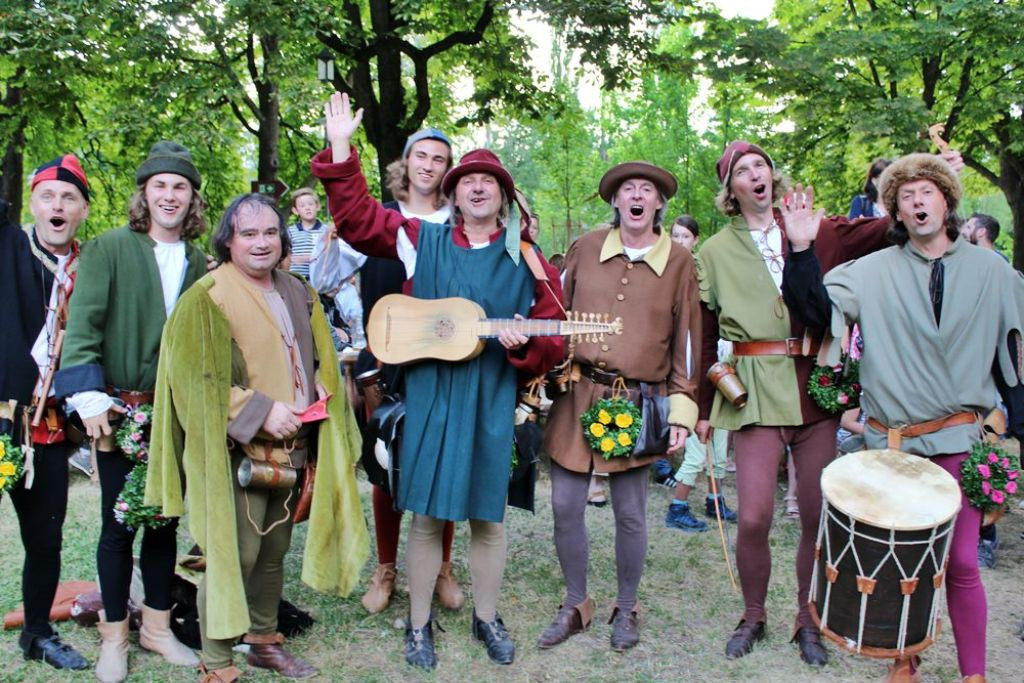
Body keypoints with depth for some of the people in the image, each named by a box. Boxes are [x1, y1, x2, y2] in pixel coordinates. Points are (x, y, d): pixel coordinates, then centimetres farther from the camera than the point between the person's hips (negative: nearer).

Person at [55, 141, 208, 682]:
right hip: (119, 411, -3)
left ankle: (157, 625, 27)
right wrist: (89, 395, -19)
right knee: (118, 524, 5)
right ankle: (114, 635, 21)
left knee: (165, 520, 11)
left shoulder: (198, 261, 6)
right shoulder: (109, 248, -4)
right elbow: (80, 324, -11)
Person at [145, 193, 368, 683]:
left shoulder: (297, 294, 12)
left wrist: (316, 399, 1)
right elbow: (196, 378, -15)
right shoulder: (207, 299, -9)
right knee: (234, 556, -5)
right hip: (235, 451, -6)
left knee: (274, 551, 16)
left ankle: (264, 641, 32)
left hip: (287, 448, 7)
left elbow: (320, 361, 20)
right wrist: (260, 411, -20)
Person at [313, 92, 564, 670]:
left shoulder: (526, 260, 5)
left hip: (492, 398, 1)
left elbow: (553, 337, 5)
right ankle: (420, 625, 22)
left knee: (488, 515, 9)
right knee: (427, 514, 5)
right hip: (431, 392, 0)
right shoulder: (423, 240, 6)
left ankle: (487, 616, 29)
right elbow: (356, 214, 4)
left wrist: (524, 341, -17)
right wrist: (342, 148, -3)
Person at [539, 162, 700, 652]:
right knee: (565, 506, 5)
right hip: (576, 396, 2)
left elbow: (685, 340, 2)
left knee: (630, 513, 5)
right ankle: (575, 605, 25)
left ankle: (626, 608, 27)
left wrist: (682, 411, -2)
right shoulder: (585, 249, 5)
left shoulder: (679, 261, 2)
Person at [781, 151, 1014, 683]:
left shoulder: (992, 272, 4)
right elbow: (816, 310, -6)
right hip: (891, 441, 0)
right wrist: (802, 250, -19)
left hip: (959, 440, 0)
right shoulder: (874, 271, 1)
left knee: (961, 563, 2)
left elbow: (1013, 352, 9)